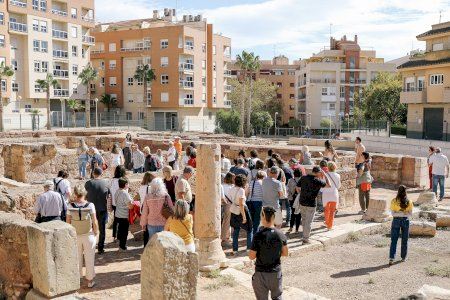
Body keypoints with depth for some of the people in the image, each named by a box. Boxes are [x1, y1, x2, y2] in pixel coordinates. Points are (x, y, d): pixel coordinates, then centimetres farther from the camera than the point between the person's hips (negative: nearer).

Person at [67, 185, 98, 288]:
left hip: (75, 236, 1)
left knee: (77, 259, 17)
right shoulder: (90, 205, -15)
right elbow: (95, 222, -11)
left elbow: (68, 222, -5)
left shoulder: (71, 206, -12)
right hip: (89, 235, -1)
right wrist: (96, 232, 6)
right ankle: (90, 281, 22)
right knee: (89, 259, 13)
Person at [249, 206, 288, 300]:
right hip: (276, 271, 3)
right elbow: (285, 253, 5)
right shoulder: (281, 235, -7)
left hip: (261, 272, -3)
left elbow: (251, 256, -14)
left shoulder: (258, 236, -20)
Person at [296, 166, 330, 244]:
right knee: (308, 222, 4)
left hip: (302, 202, 6)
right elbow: (328, 185, -1)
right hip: (311, 204, -6)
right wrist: (324, 175, 4)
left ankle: (305, 235, 35)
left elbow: (297, 188, 7)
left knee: (304, 219, 21)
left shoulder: (303, 178, 0)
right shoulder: (317, 181, -15)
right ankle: (305, 239, 10)